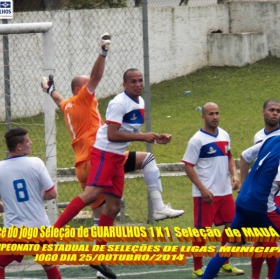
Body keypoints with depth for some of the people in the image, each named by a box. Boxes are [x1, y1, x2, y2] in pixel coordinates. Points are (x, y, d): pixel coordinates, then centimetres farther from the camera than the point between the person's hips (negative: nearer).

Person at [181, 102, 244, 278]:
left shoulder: (225, 135, 8)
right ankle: (198, 268, 8)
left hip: (225, 191, 6)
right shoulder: (197, 140, -11)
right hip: (206, 194, -6)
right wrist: (203, 189, -18)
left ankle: (225, 264, 24)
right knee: (202, 230, -1)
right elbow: (189, 166, -11)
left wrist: (234, 175, 1)